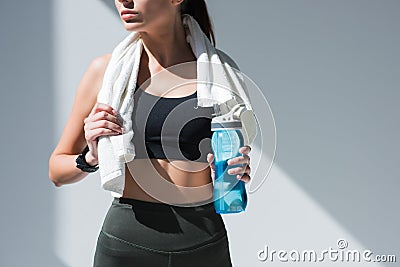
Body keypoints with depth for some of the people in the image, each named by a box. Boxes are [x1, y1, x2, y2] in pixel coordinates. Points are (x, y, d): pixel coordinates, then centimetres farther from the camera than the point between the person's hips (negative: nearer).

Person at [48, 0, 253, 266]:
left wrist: (238, 172, -8)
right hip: (127, 242, 0)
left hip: (206, 245, 1)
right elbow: (57, 170, 6)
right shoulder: (107, 69, -1)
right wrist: (91, 158, -13)